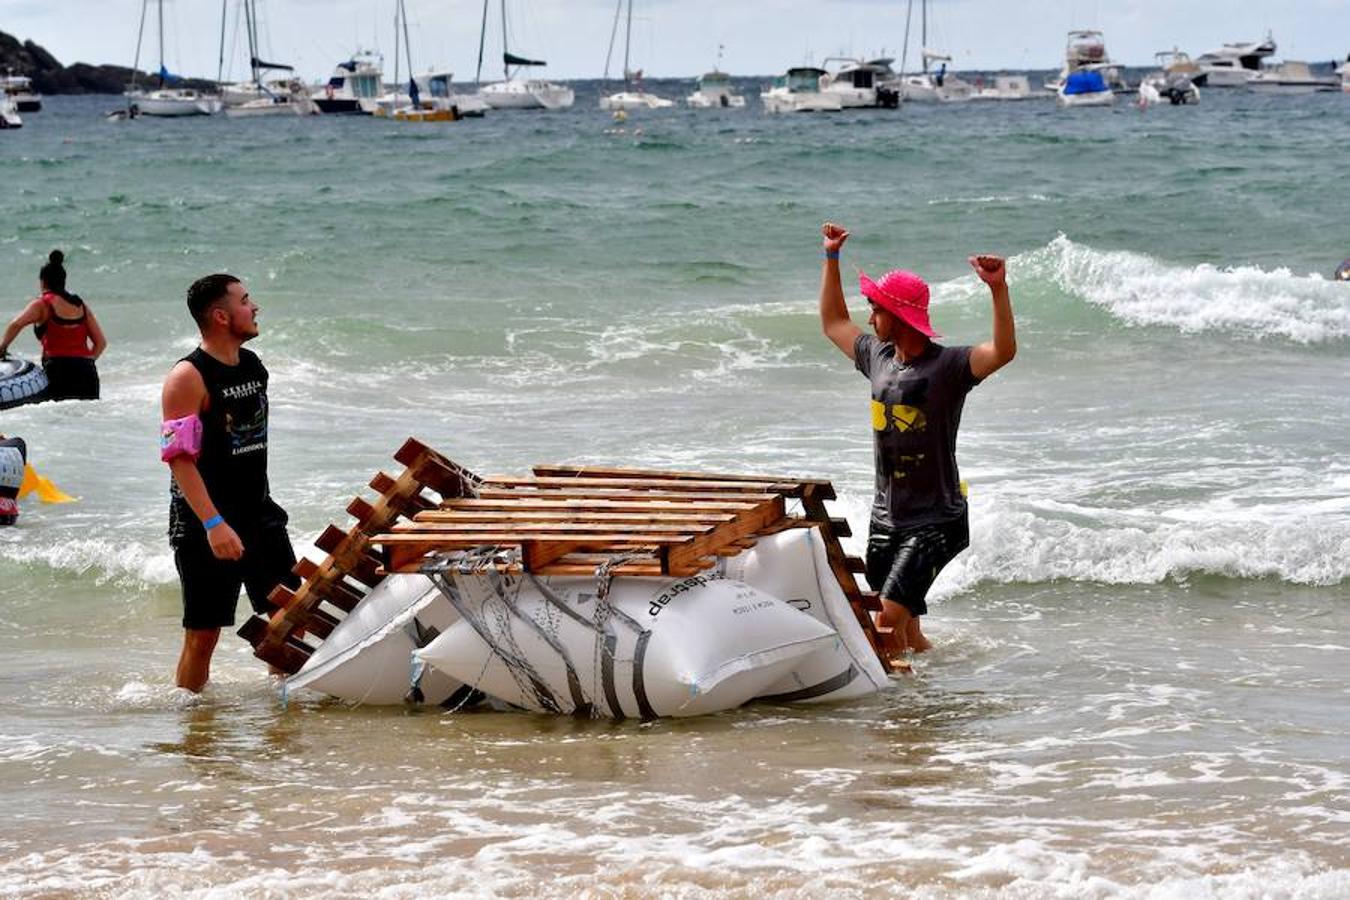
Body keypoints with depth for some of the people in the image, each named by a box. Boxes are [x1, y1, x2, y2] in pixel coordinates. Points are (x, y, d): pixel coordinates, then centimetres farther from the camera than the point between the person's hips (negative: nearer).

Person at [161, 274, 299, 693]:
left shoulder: (253, 365, 9)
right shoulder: (188, 377, -16)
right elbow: (178, 457, -22)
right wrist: (214, 525, -29)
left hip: (258, 513, 8)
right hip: (205, 525, -8)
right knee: (202, 635, -3)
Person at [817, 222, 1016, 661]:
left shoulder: (948, 365, -15)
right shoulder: (878, 357, 7)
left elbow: (1003, 351, -32)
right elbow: (834, 324, 25)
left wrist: (999, 289, -43)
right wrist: (832, 259, 22)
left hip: (936, 521, -7)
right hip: (886, 517, 8)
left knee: (889, 617, -20)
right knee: (906, 630, 14)